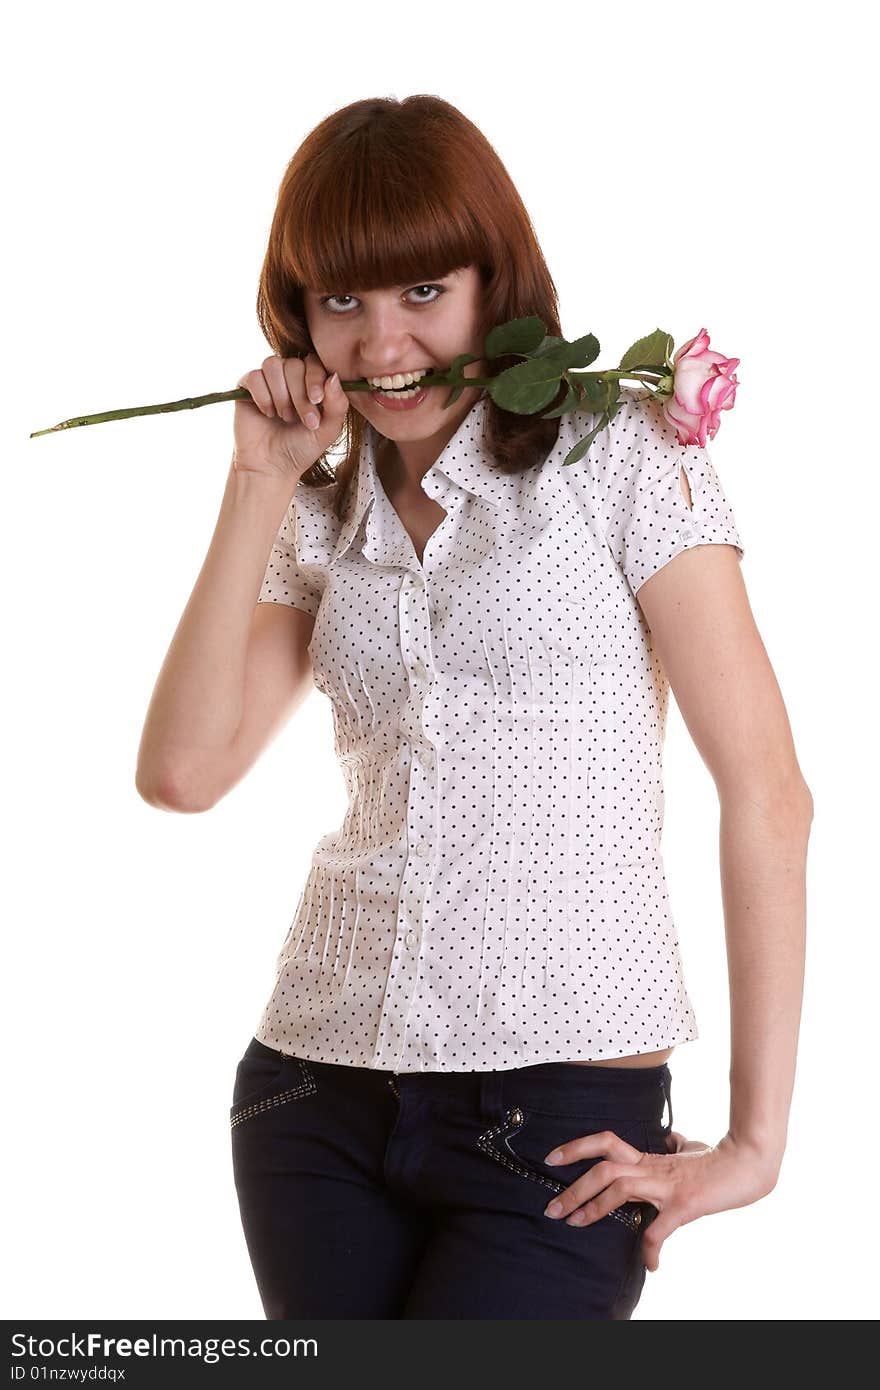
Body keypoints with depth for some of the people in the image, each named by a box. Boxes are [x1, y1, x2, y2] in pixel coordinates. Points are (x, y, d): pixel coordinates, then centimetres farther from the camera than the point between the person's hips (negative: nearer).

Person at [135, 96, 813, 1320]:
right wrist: (258, 482, 0)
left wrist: (756, 1139, -11)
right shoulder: (321, 520, 13)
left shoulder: (623, 454, -2)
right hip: (318, 1091, 5)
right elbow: (182, 770, -2)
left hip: (561, 1121, -4)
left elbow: (767, 792, -7)